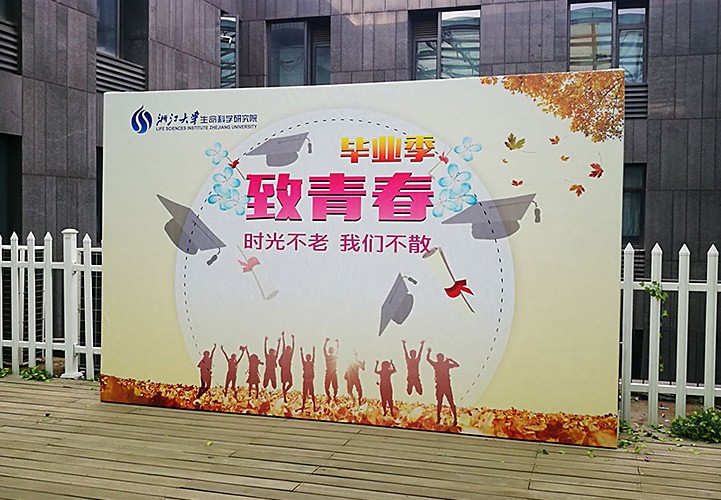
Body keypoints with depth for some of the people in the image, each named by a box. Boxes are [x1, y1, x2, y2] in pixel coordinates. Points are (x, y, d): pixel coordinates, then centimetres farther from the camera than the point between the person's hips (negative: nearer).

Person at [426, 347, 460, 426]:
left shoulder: (447, 364, 1)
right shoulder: (436, 364, 5)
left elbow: (457, 365, -5)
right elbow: (427, 359, 1)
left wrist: (451, 360, -16)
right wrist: (429, 352, -12)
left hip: (447, 386, -2)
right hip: (439, 386, 2)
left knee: (451, 402, -3)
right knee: (439, 403, 9)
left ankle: (455, 419, -2)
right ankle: (438, 419, 17)